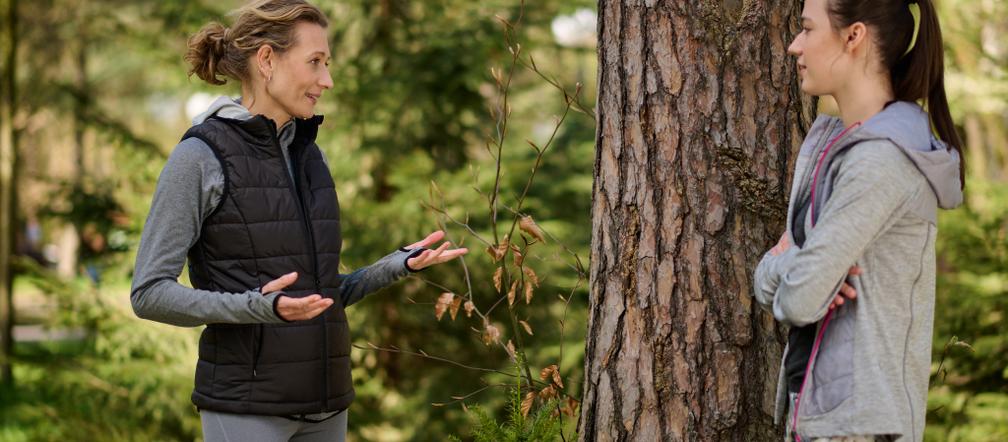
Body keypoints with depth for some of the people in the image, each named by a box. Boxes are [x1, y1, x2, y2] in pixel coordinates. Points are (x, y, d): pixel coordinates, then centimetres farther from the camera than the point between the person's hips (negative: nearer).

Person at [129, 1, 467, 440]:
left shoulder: (307, 155, 12)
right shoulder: (199, 156, -9)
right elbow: (150, 293, -12)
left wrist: (399, 264, 2)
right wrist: (259, 307, -25)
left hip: (322, 403, 7)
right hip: (246, 404, -7)